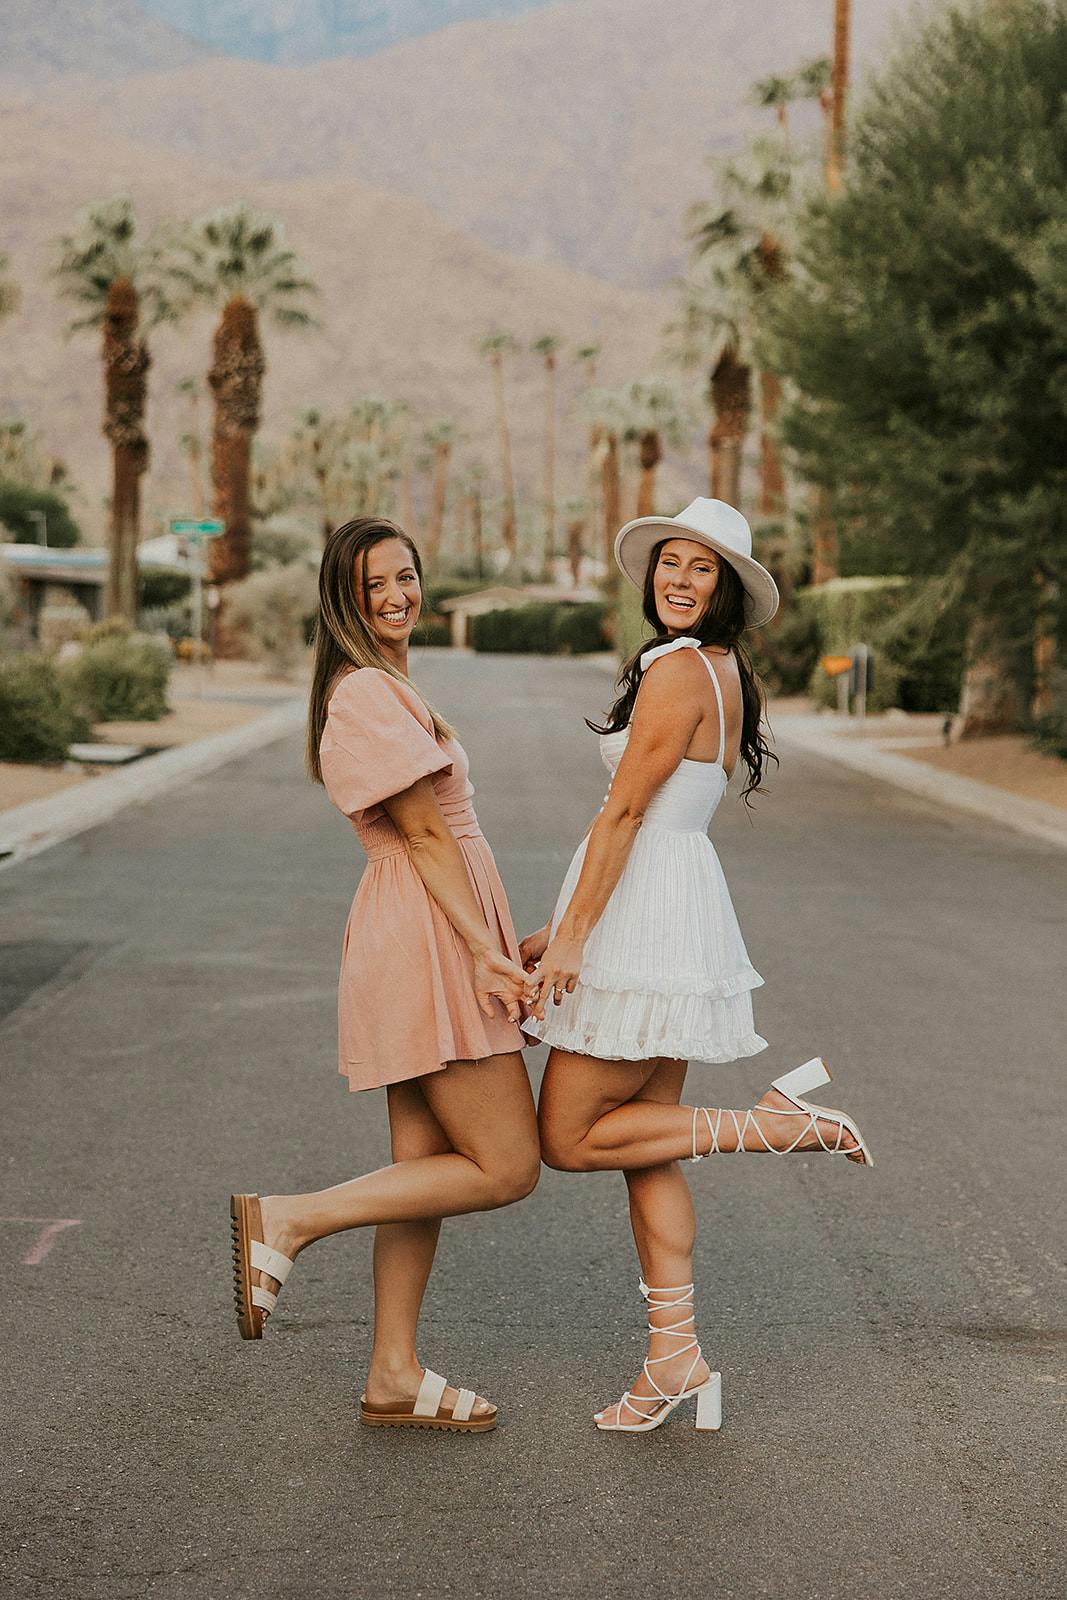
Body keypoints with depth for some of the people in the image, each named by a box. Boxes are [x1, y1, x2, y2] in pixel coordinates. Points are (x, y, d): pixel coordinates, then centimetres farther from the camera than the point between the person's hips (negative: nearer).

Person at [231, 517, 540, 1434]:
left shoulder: (381, 688, 19)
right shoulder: (367, 692, -14)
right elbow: (424, 832, -18)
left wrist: (495, 939, 23)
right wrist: (485, 950, -19)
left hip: (438, 939, 10)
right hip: (431, 941, -10)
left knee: (426, 1166, 11)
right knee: (505, 1169, -7)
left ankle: (395, 1377, 16)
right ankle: (290, 1222, -5)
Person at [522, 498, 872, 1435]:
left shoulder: (678, 671, -15)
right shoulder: (726, 674, 14)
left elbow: (624, 811, -18)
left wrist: (571, 935, -16)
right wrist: (569, 928, 18)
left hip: (640, 924, -10)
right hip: (680, 913, 10)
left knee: (569, 1140, -1)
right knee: (645, 1147, 11)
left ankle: (775, 1123, -2)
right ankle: (676, 1357, 14)